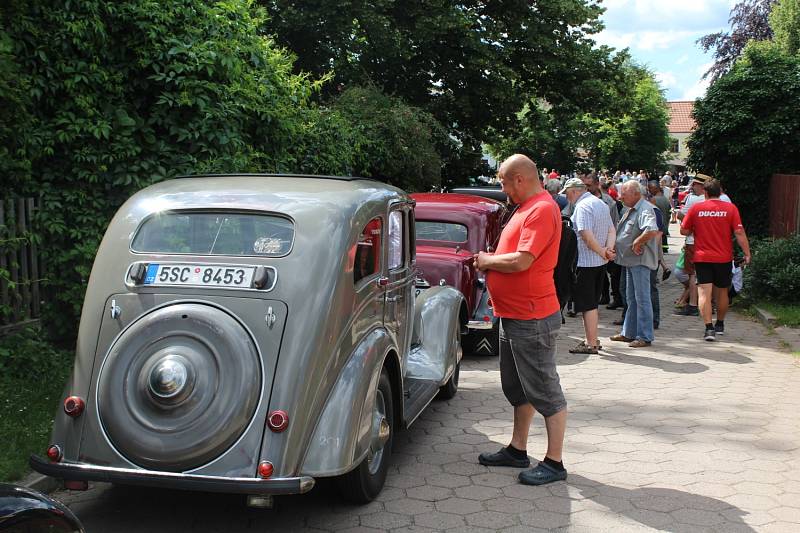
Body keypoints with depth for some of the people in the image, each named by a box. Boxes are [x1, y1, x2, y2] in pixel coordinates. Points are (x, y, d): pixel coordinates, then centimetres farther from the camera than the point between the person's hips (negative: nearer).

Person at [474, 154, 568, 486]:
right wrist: (490, 261, 2)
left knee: (544, 391, -2)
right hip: (514, 315, 11)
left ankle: (554, 463, 7)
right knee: (518, 388, 19)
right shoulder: (526, 208, 14)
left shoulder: (542, 209, -18)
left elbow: (521, 261, -25)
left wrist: (487, 261, -9)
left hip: (532, 318, -11)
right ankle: (517, 450, 31)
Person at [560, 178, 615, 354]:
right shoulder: (601, 203, 14)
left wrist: (602, 252, -15)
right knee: (592, 303, 18)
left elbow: (587, 235, -26)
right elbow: (612, 230, 10)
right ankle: (593, 339, 26)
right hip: (600, 262, 9)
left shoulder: (582, 206, -16)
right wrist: (608, 249, -4)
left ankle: (591, 344, 2)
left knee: (587, 304, -2)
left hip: (585, 262, -9)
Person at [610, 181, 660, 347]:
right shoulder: (631, 210, 14)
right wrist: (616, 247, 12)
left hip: (640, 260, -10)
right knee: (631, 298, 17)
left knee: (642, 299, -4)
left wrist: (637, 243, -23)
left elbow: (652, 231, -35)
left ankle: (645, 337, 2)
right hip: (630, 260, 10)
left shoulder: (645, 209, -19)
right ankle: (629, 333, 26)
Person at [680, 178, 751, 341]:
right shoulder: (730, 208, -4)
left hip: (702, 257, -1)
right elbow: (739, 232, -8)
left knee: (704, 293, -4)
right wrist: (747, 253, -2)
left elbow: (684, 231, 1)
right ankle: (720, 325, 32)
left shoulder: (696, 208, -4)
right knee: (722, 292, 18)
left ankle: (709, 328, -16)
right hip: (724, 258, 2)